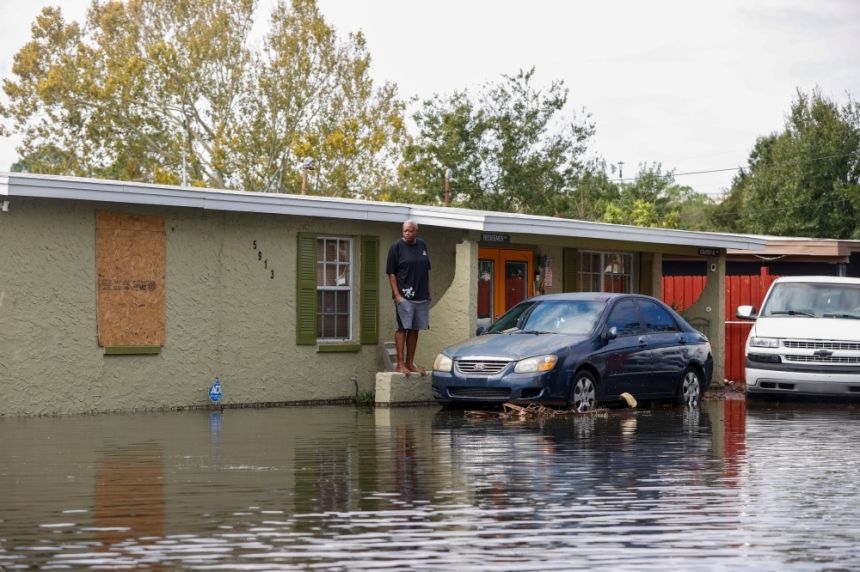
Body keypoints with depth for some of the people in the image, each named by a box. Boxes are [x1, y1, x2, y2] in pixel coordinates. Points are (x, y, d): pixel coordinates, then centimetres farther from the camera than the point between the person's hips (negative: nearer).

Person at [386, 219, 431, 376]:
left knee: (414, 329, 8)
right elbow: (391, 273, -7)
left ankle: (410, 363, 14)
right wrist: (396, 294, -14)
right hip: (404, 296, -6)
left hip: (421, 296, 6)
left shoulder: (422, 245, 11)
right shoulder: (397, 247, -5)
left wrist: (428, 291, 15)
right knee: (403, 328, -7)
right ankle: (400, 364, -5)